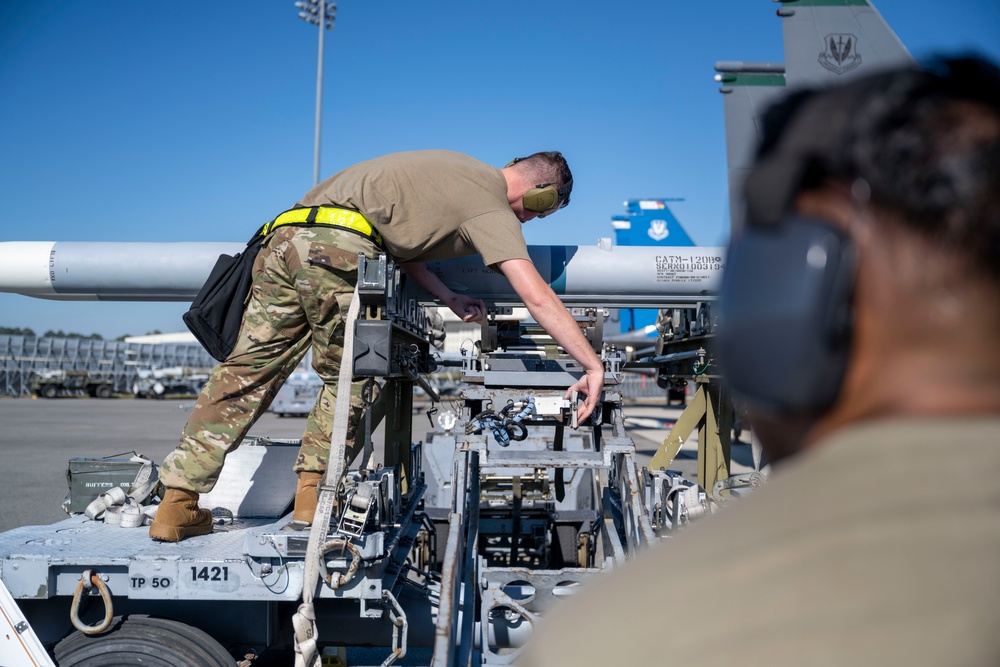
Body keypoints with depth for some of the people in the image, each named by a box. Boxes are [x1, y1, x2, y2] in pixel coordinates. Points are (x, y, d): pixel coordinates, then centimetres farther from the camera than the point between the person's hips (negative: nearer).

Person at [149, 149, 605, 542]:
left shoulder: (461, 171, 26)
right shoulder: (492, 207, 2)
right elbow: (538, 297, -7)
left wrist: (450, 299, 18)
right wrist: (593, 365, -3)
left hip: (286, 237, 8)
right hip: (339, 250, -8)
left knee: (247, 370, 7)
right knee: (348, 380, 11)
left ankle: (177, 503, 11)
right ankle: (312, 494, 14)